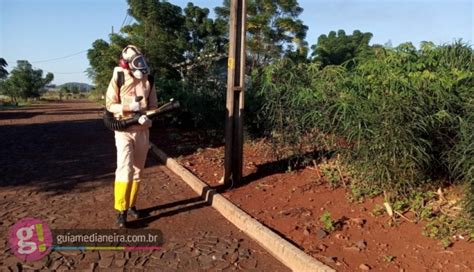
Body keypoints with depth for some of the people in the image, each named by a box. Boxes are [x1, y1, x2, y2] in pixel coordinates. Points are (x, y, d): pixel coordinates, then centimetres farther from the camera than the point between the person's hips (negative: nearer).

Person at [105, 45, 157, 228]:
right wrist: (129, 107, -21)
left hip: (143, 130, 4)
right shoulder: (118, 78, -7)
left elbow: (153, 105, 6)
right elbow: (110, 104, -5)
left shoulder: (148, 79, 2)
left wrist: (148, 116, -15)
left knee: (138, 170, 11)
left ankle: (131, 205, 26)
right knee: (125, 169, -12)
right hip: (124, 130, -4)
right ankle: (121, 210, -2)